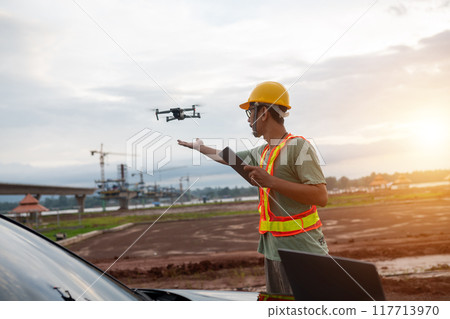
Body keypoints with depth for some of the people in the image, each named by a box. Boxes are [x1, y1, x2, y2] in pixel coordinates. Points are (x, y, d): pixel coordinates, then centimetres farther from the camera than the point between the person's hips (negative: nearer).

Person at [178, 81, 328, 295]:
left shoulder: (297, 147, -12)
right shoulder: (263, 152, 15)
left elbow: (321, 196, -21)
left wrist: (270, 181, -24)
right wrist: (198, 146, 43)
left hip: (301, 250, -8)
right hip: (274, 248, 8)